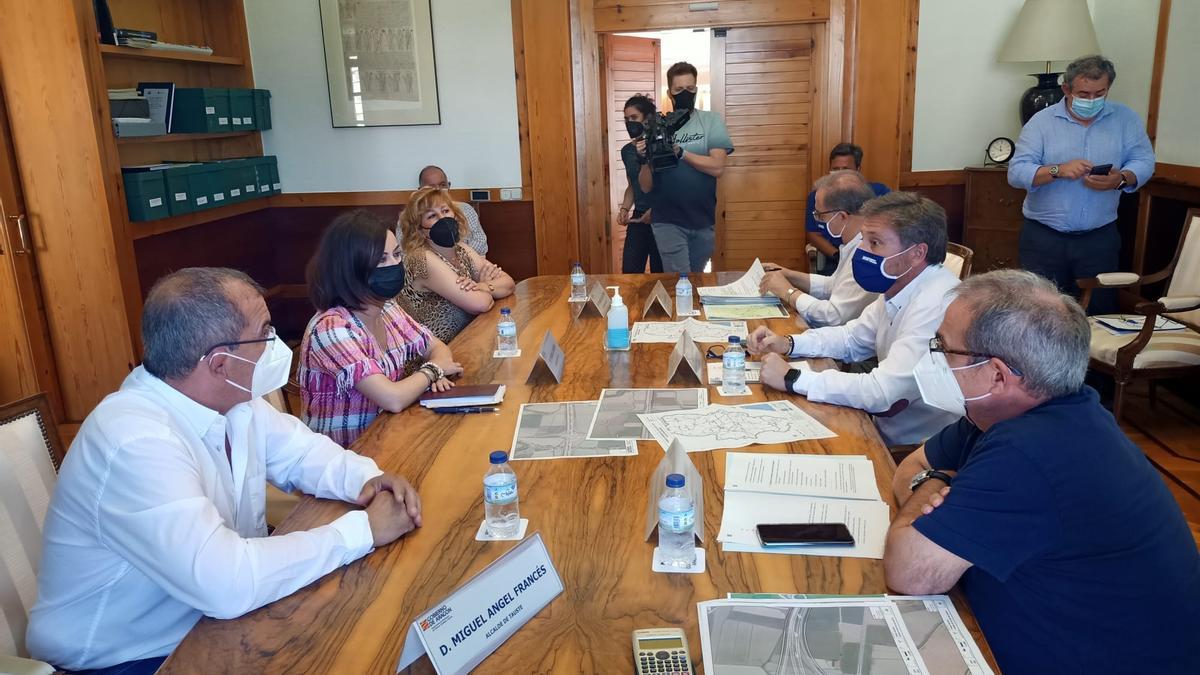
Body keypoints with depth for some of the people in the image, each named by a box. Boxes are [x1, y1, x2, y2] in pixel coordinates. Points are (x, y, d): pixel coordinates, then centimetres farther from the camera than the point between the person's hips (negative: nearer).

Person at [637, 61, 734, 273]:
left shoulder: (712, 121, 0)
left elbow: (717, 167, -13)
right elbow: (647, 186, -2)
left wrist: (681, 152, -20)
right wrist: (645, 160, -20)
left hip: (703, 221, 2)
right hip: (668, 222, -1)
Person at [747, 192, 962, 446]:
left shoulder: (937, 304, -27)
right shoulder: (899, 287, 2)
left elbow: (882, 392, -31)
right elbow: (852, 338, 16)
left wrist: (792, 378, -23)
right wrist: (788, 344, 0)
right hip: (887, 430, 8)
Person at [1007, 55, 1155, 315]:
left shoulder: (1125, 119, 8)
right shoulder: (1042, 121, 1)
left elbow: (1144, 162, 2)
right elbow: (1016, 172, -8)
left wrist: (1122, 179, -19)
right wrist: (1058, 170, -24)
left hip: (1100, 238, 2)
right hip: (1043, 237, -2)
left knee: (1098, 314, 5)